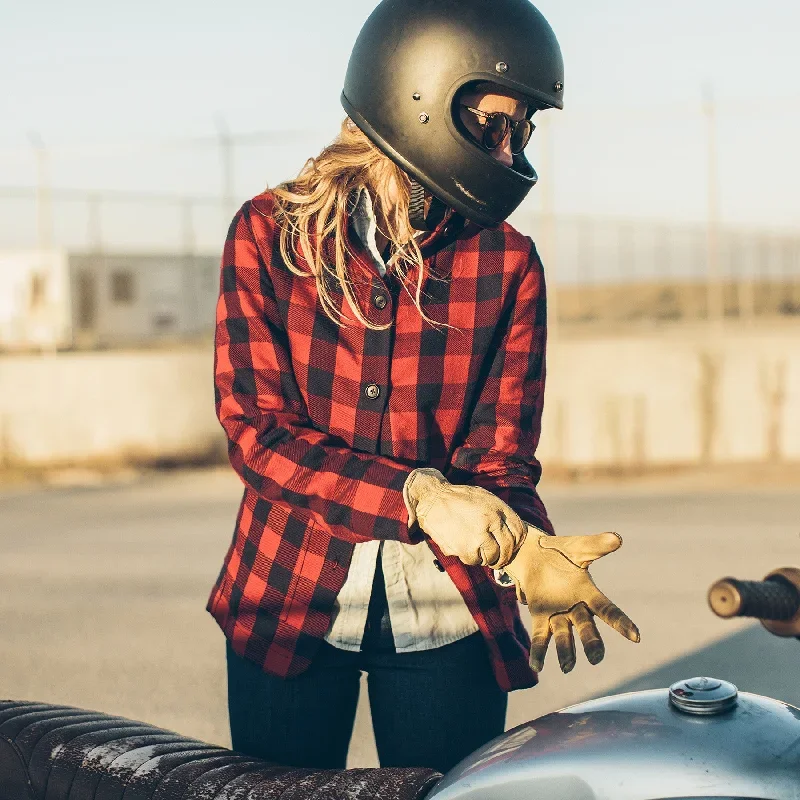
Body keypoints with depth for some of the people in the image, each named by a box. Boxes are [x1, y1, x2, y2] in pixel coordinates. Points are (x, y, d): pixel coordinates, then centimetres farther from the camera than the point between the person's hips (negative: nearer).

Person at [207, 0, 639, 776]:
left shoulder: (508, 264, -2)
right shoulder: (268, 233, -5)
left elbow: (500, 453, -5)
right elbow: (254, 427, -12)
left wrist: (528, 553, -28)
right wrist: (416, 495, -24)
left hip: (447, 615, 1)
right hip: (288, 602, 0)